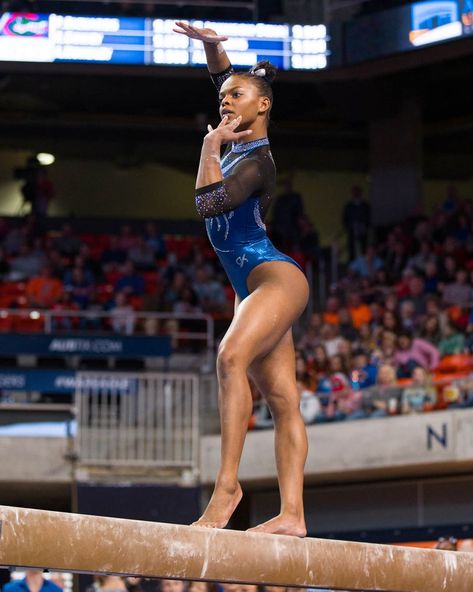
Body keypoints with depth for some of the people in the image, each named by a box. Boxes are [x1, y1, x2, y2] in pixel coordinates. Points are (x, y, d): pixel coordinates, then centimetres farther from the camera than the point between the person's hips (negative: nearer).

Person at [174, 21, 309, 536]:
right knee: (281, 398, 2)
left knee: (232, 356, -32)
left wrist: (211, 147, -13)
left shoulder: (257, 160, -11)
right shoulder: (240, 141, 13)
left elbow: (211, 204, -23)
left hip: (275, 277, -10)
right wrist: (212, 45, 8)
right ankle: (291, 513, -5)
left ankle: (227, 482, -40)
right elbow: (223, 76, 26)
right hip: (253, 286, 10)